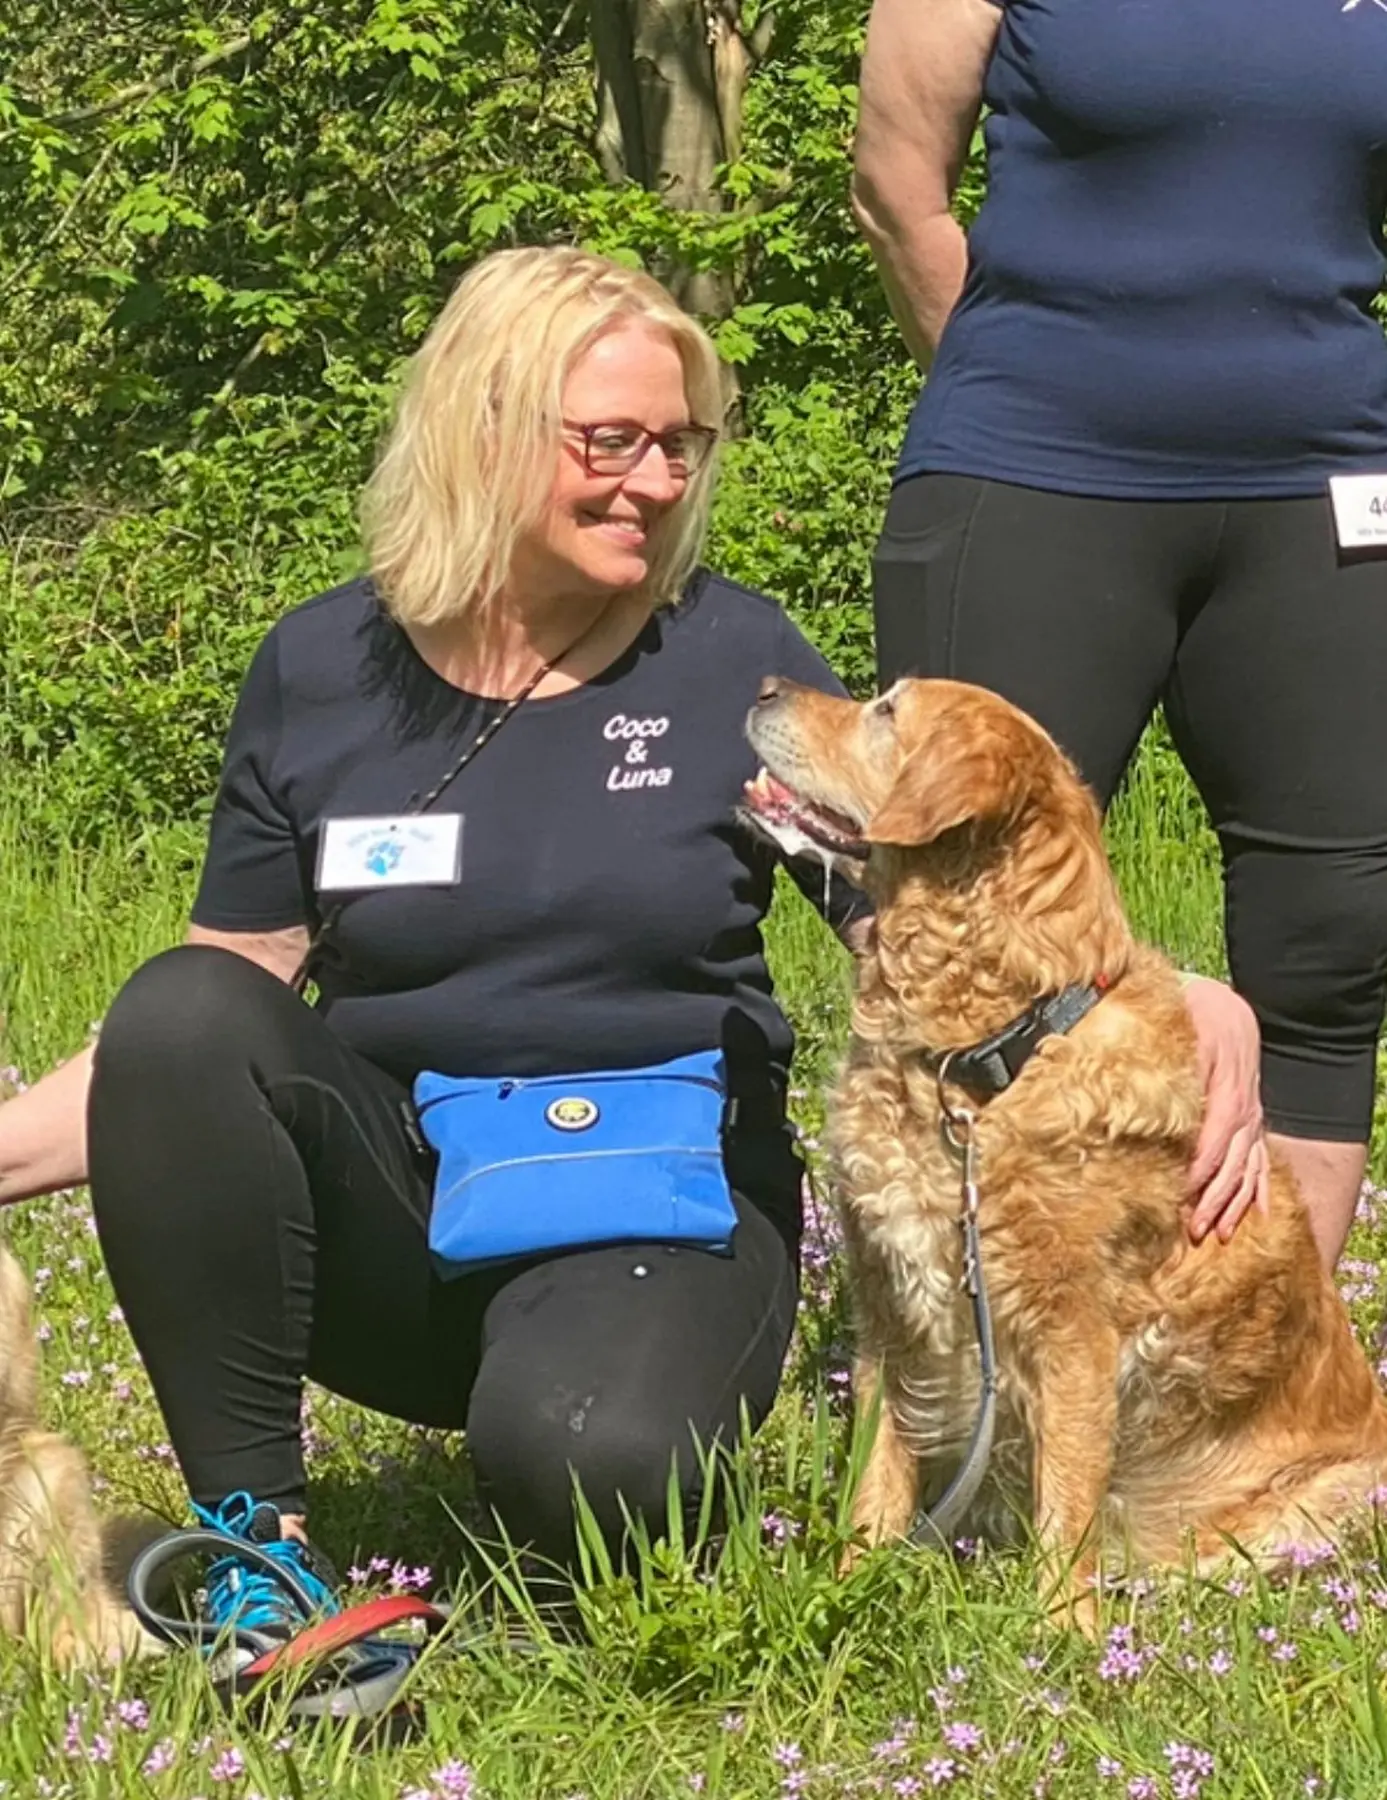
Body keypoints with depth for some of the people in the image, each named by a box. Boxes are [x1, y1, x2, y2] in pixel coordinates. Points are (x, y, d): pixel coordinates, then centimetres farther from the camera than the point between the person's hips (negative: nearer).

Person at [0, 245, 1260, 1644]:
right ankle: (253, 1525, -17)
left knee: (585, 1462, -35)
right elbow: (195, 1045, 7)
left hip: (660, 1218, -2)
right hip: (388, 1204, 2)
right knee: (181, 1007, -27)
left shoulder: (733, 662, -1)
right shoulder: (318, 674, 3)